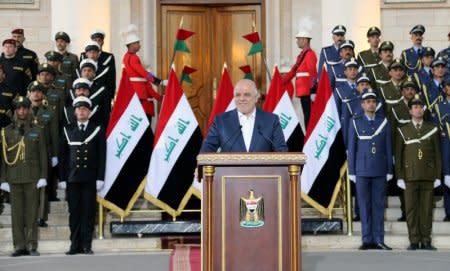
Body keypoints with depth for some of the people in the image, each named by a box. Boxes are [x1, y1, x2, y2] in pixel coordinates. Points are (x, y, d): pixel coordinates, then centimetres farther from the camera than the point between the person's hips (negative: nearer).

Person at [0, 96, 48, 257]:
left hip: (32, 178, -1)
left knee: (32, 213, -1)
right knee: (16, 212, 1)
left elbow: (43, 156, 6)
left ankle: (32, 246, 2)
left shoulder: (37, 131, 8)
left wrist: (43, 177, -2)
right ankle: (19, 246, 5)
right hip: (14, 178, 1)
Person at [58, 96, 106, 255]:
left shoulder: (98, 130, 6)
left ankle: (87, 245, 3)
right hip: (72, 177, 2)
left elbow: (102, 156, 2)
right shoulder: (68, 130, 10)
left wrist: (100, 178, -5)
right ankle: (75, 245, 6)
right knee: (74, 212, 2)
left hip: (90, 178, -1)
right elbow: (63, 156, 9)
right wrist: (62, 178, 3)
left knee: (88, 212, -1)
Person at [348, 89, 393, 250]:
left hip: (380, 171, 1)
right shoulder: (355, 123, 3)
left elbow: (388, 148, 6)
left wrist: (389, 171, 2)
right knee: (364, 205, 1)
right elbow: (351, 148, 3)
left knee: (379, 205, 2)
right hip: (362, 170, -1)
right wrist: (351, 172, -1)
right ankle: (367, 240, 6)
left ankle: (379, 240, 6)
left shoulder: (384, 122, 6)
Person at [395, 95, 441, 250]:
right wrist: (399, 177, -2)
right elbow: (398, 155, 5)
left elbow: (437, 154, 7)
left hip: (428, 176, 1)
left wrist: (438, 176, 1)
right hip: (410, 177, -1)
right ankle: (414, 241, 4)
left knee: (427, 209, 1)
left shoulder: (432, 129, 8)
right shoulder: (403, 131, 7)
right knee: (411, 209, -1)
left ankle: (426, 241, 7)